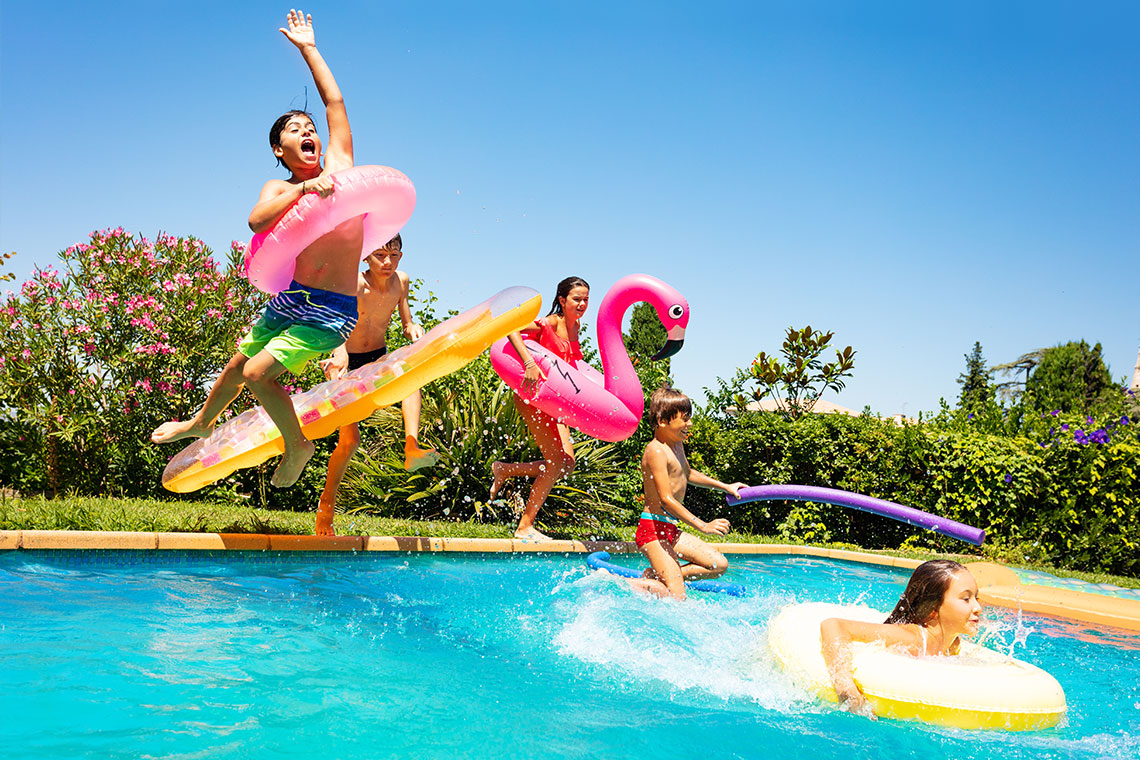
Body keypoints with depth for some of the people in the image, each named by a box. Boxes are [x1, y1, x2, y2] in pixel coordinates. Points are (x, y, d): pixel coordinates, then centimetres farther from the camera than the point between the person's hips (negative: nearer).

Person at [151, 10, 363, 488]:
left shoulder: (339, 162, 4)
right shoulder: (279, 189, 2)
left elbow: (334, 100, 6)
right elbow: (256, 220, -21)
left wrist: (308, 47, 15)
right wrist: (303, 188, -28)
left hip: (333, 310, -3)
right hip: (290, 300, 3)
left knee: (259, 373, -14)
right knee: (238, 365, 19)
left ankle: (297, 445, 9)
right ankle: (201, 422, 48)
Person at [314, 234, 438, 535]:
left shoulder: (401, 281, -6)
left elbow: (406, 323, 3)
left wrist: (413, 329, -22)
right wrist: (340, 356, -55)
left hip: (378, 359, 4)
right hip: (347, 361, -4)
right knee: (349, 439, -10)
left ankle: (412, 447, -42)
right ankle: (327, 502, 12)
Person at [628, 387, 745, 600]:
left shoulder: (677, 445, 11)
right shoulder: (656, 451, -19)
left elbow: (686, 474, 33)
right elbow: (666, 500, -25)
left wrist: (724, 486, 37)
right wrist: (703, 526, -27)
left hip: (671, 530, 10)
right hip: (653, 529, -10)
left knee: (718, 565, 9)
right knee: (677, 598, -13)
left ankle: (654, 576, 7)